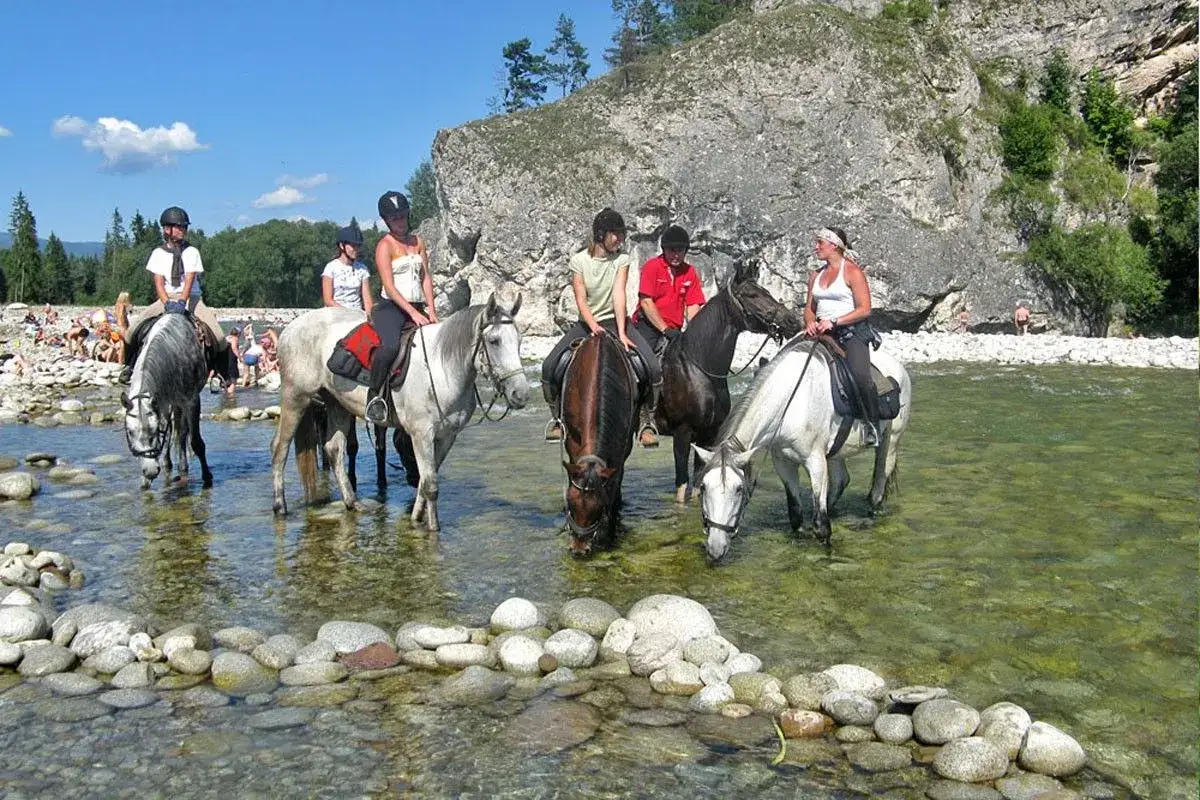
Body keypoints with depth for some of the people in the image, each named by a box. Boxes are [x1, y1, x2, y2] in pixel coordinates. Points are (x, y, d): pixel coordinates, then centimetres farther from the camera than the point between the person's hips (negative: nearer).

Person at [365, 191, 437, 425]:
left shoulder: (417, 242, 17)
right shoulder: (385, 245, -3)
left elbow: (426, 278, 14)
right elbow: (389, 287, -11)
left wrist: (430, 309, 0)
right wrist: (413, 313, -19)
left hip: (417, 308, 7)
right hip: (391, 307, -7)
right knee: (389, 346, -35)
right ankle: (375, 395, -18)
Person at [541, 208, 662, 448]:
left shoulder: (622, 259, -3)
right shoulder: (579, 260, -5)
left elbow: (619, 295, -14)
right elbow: (581, 300, -10)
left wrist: (621, 333, -25)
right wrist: (593, 326, -28)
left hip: (615, 321, 0)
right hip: (587, 322, 0)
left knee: (653, 368, -22)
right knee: (549, 366, -18)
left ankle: (647, 421, -4)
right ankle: (556, 418, 4)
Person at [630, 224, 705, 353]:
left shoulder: (690, 272, 10)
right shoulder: (652, 266, -3)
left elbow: (693, 306, 6)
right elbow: (646, 301, -12)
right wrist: (665, 329, -17)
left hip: (673, 329, 5)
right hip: (648, 325, -5)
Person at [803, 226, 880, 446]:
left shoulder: (852, 271, -3)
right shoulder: (816, 275, 18)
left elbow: (864, 309, -9)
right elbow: (809, 308, 19)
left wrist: (834, 321, -19)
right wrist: (810, 323, -5)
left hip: (852, 331, -7)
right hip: (822, 333, 7)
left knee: (860, 375, -28)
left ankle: (873, 424, -13)